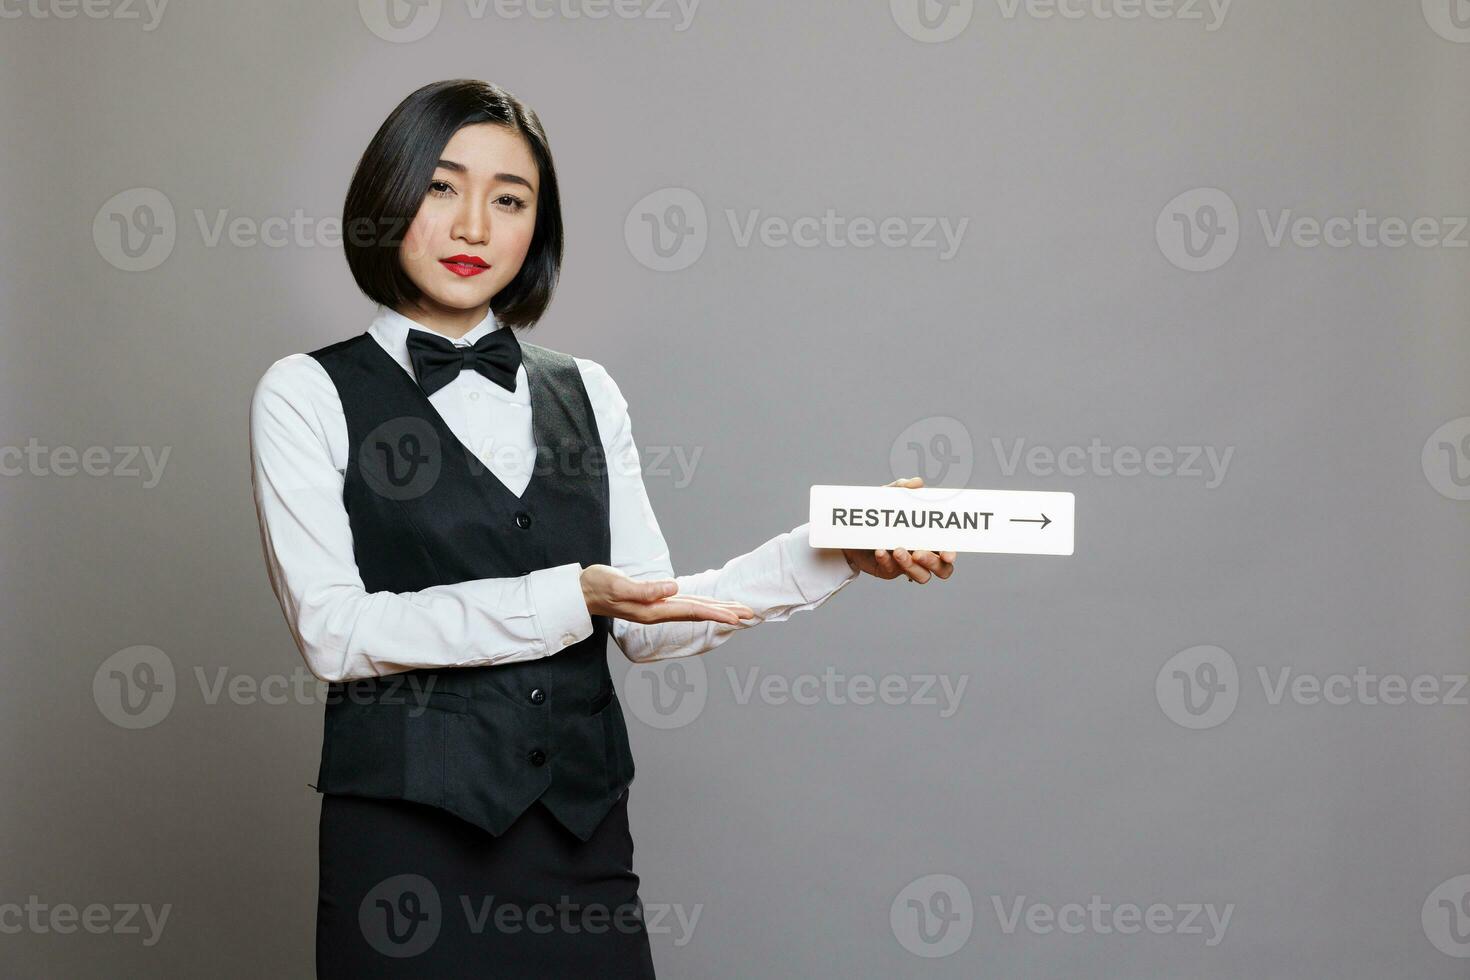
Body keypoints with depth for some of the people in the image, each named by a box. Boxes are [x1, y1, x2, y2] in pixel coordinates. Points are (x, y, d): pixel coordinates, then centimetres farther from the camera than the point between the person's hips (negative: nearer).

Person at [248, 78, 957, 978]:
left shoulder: (587, 394, 12)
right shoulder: (309, 395, 0)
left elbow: (649, 625, 7)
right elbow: (333, 630, -11)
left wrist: (829, 552, -5)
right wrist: (570, 600, -19)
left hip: (583, 838, 4)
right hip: (406, 843, -3)